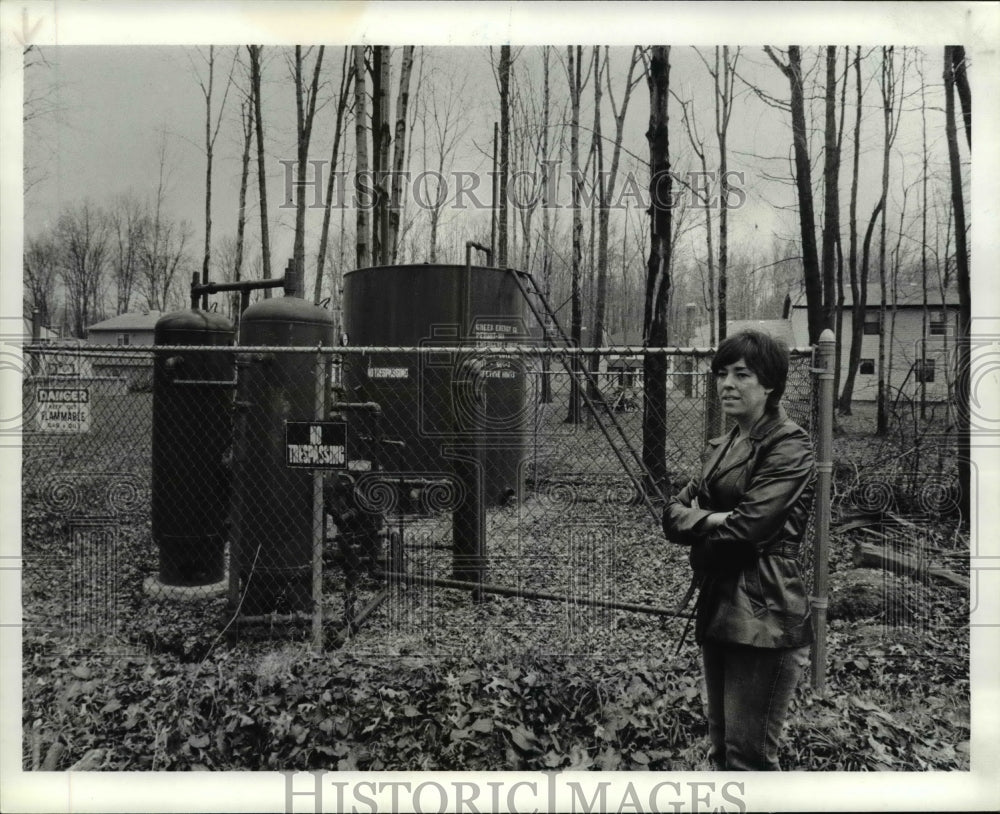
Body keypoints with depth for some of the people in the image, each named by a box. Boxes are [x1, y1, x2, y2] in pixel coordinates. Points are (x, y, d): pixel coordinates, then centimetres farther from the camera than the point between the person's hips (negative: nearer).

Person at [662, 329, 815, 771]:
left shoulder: (789, 445, -9)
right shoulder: (721, 446, 16)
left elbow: (750, 525, -19)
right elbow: (674, 512, 7)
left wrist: (697, 521, -2)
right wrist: (715, 519, -12)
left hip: (764, 615, -8)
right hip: (718, 606, 8)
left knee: (748, 755, -1)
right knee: (721, 750, 17)